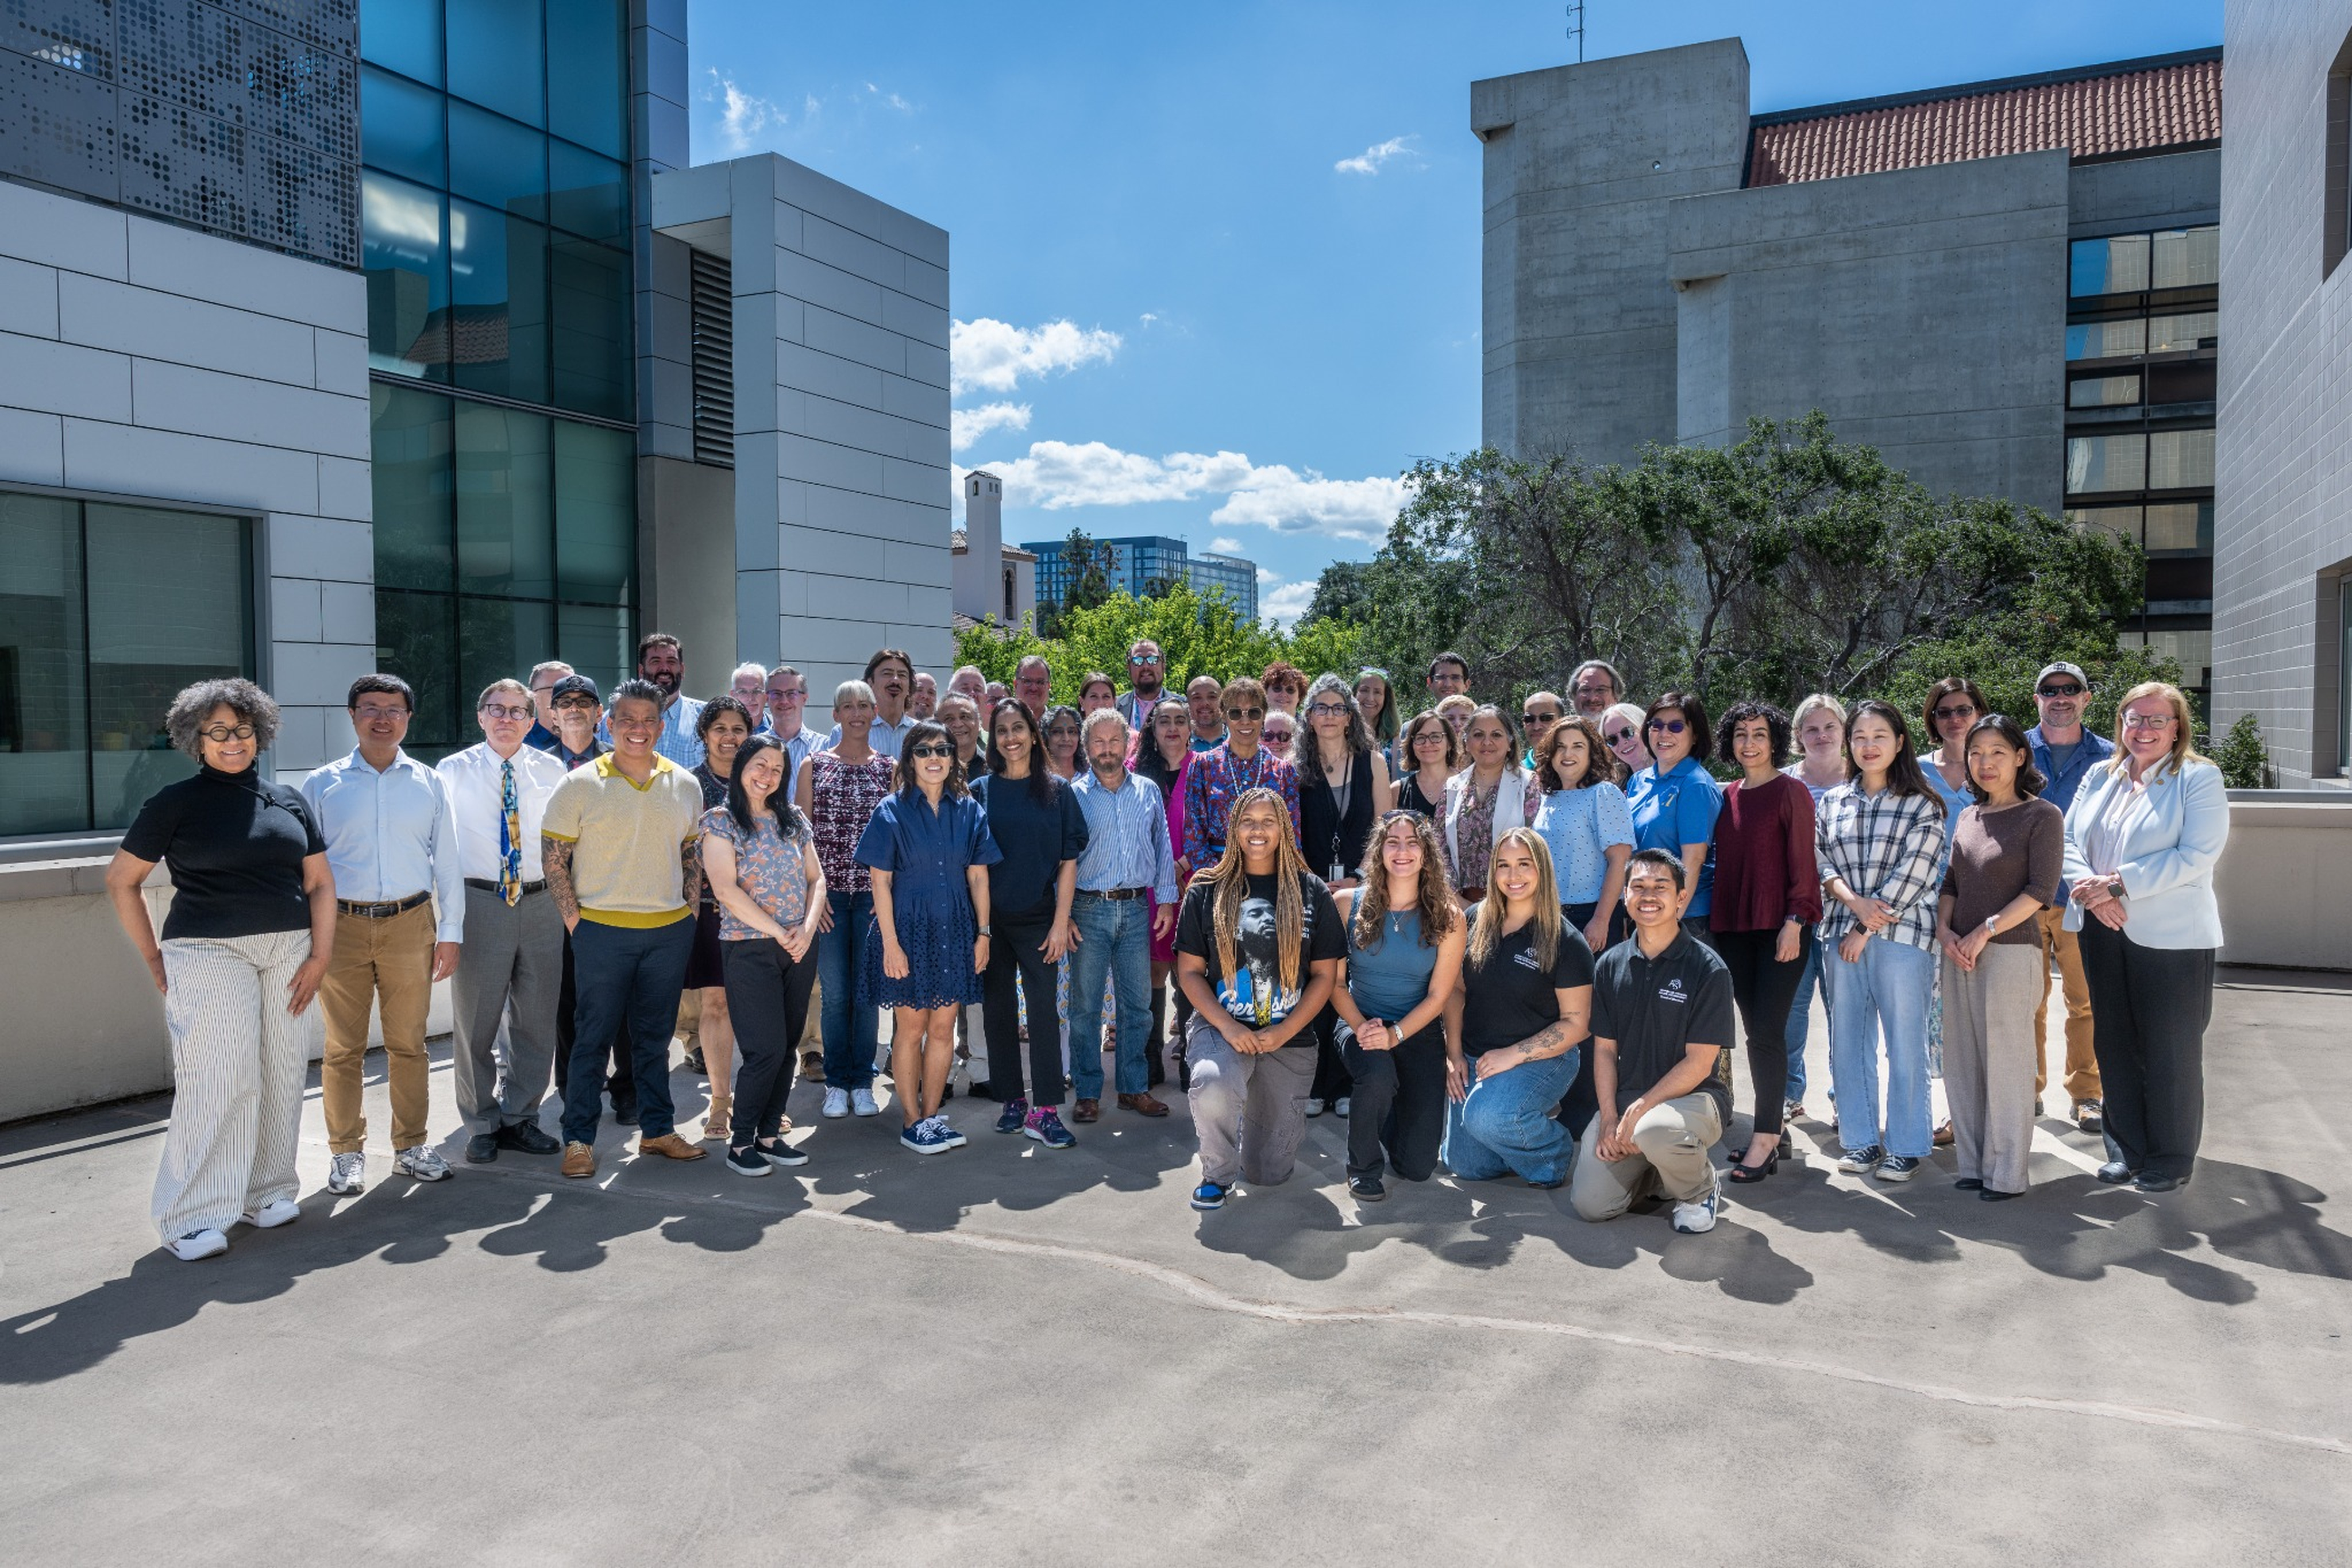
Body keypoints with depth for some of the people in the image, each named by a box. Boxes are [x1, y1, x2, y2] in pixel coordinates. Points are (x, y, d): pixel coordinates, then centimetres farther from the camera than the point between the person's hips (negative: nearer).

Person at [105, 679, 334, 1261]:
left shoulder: (288, 800, 12)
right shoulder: (176, 802, 2)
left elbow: (320, 881, 11)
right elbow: (121, 881, 6)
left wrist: (320, 954, 2)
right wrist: (154, 958, 2)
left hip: (289, 954, 4)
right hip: (210, 955, -4)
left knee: (282, 1075, 5)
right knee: (218, 1079, -8)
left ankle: (267, 1192, 19)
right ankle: (193, 1217, 1)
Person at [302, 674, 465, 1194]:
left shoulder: (430, 784, 8)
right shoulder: (322, 785, 6)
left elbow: (447, 862, 9)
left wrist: (450, 932, 5)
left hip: (410, 923, 1)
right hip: (341, 925, 0)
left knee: (409, 1043, 8)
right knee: (343, 1048, 5)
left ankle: (411, 1146, 20)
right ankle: (346, 1153, 18)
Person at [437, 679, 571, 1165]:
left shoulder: (551, 771, 7)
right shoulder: (453, 771, 2)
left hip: (540, 903, 2)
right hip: (478, 902, -2)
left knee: (537, 1019, 8)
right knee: (475, 1020, 6)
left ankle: (519, 1118, 23)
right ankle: (482, 1125, 20)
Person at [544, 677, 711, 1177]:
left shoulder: (685, 785, 6)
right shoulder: (580, 785, -5)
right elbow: (554, 860, -3)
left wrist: (690, 913, 5)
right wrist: (575, 921, -8)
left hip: (670, 931, 3)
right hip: (603, 930, -3)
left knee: (655, 1037, 13)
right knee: (593, 1037, 4)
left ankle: (657, 1129, 24)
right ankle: (579, 1138, 15)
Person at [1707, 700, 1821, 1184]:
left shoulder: (1791, 792, -4)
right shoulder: (1728, 797, 12)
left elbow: (1802, 863, -8)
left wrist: (1794, 922, -15)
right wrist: (1716, 920, 12)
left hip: (1780, 927, -6)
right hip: (1734, 927, 6)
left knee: (1766, 1032, -8)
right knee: (1755, 1031, 10)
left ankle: (1765, 1141, -2)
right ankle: (1769, 1129, 19)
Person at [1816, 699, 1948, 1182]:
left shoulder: (1922, 805, 0)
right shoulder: (1832, 802, 13)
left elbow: (1912, 873, -7)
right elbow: (1822, 863, 8)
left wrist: (1867, 929, -10)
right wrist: (1856, 902, -11)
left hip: (1901, 935, -4)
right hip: (1840, 933, 4)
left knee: (1905, 1043, 0)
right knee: (1848, 1041, 7)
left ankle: (1906, 1146, 11)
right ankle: (1861, 1141, 18)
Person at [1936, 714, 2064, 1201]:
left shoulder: (2042, 816, -4)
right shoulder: (1968, 817, 15)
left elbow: (2040, 891, -11)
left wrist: (1985, 931, -14)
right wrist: (1944, 930, 0)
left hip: (2011, 953, -6)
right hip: (1959, 955, 6)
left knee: (2005, 1064, -1)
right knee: (1961, 1064, 9)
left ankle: (2006, 1175, 9)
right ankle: (1973, 1165, 20)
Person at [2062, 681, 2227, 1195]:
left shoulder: (2199, 778, -5)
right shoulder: (2100, 777, 11)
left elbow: (2196, 856, -15)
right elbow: (2068, 839, 5)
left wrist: (2119, 883, -19)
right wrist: (2091, 887, -14)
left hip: (2171, 936, -5)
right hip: (2104, 933, 5)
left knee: (2171, 1051, 4)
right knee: (2115, 1046, 11)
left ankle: (2170, 1159, 18)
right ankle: (2126, 1150, 23)